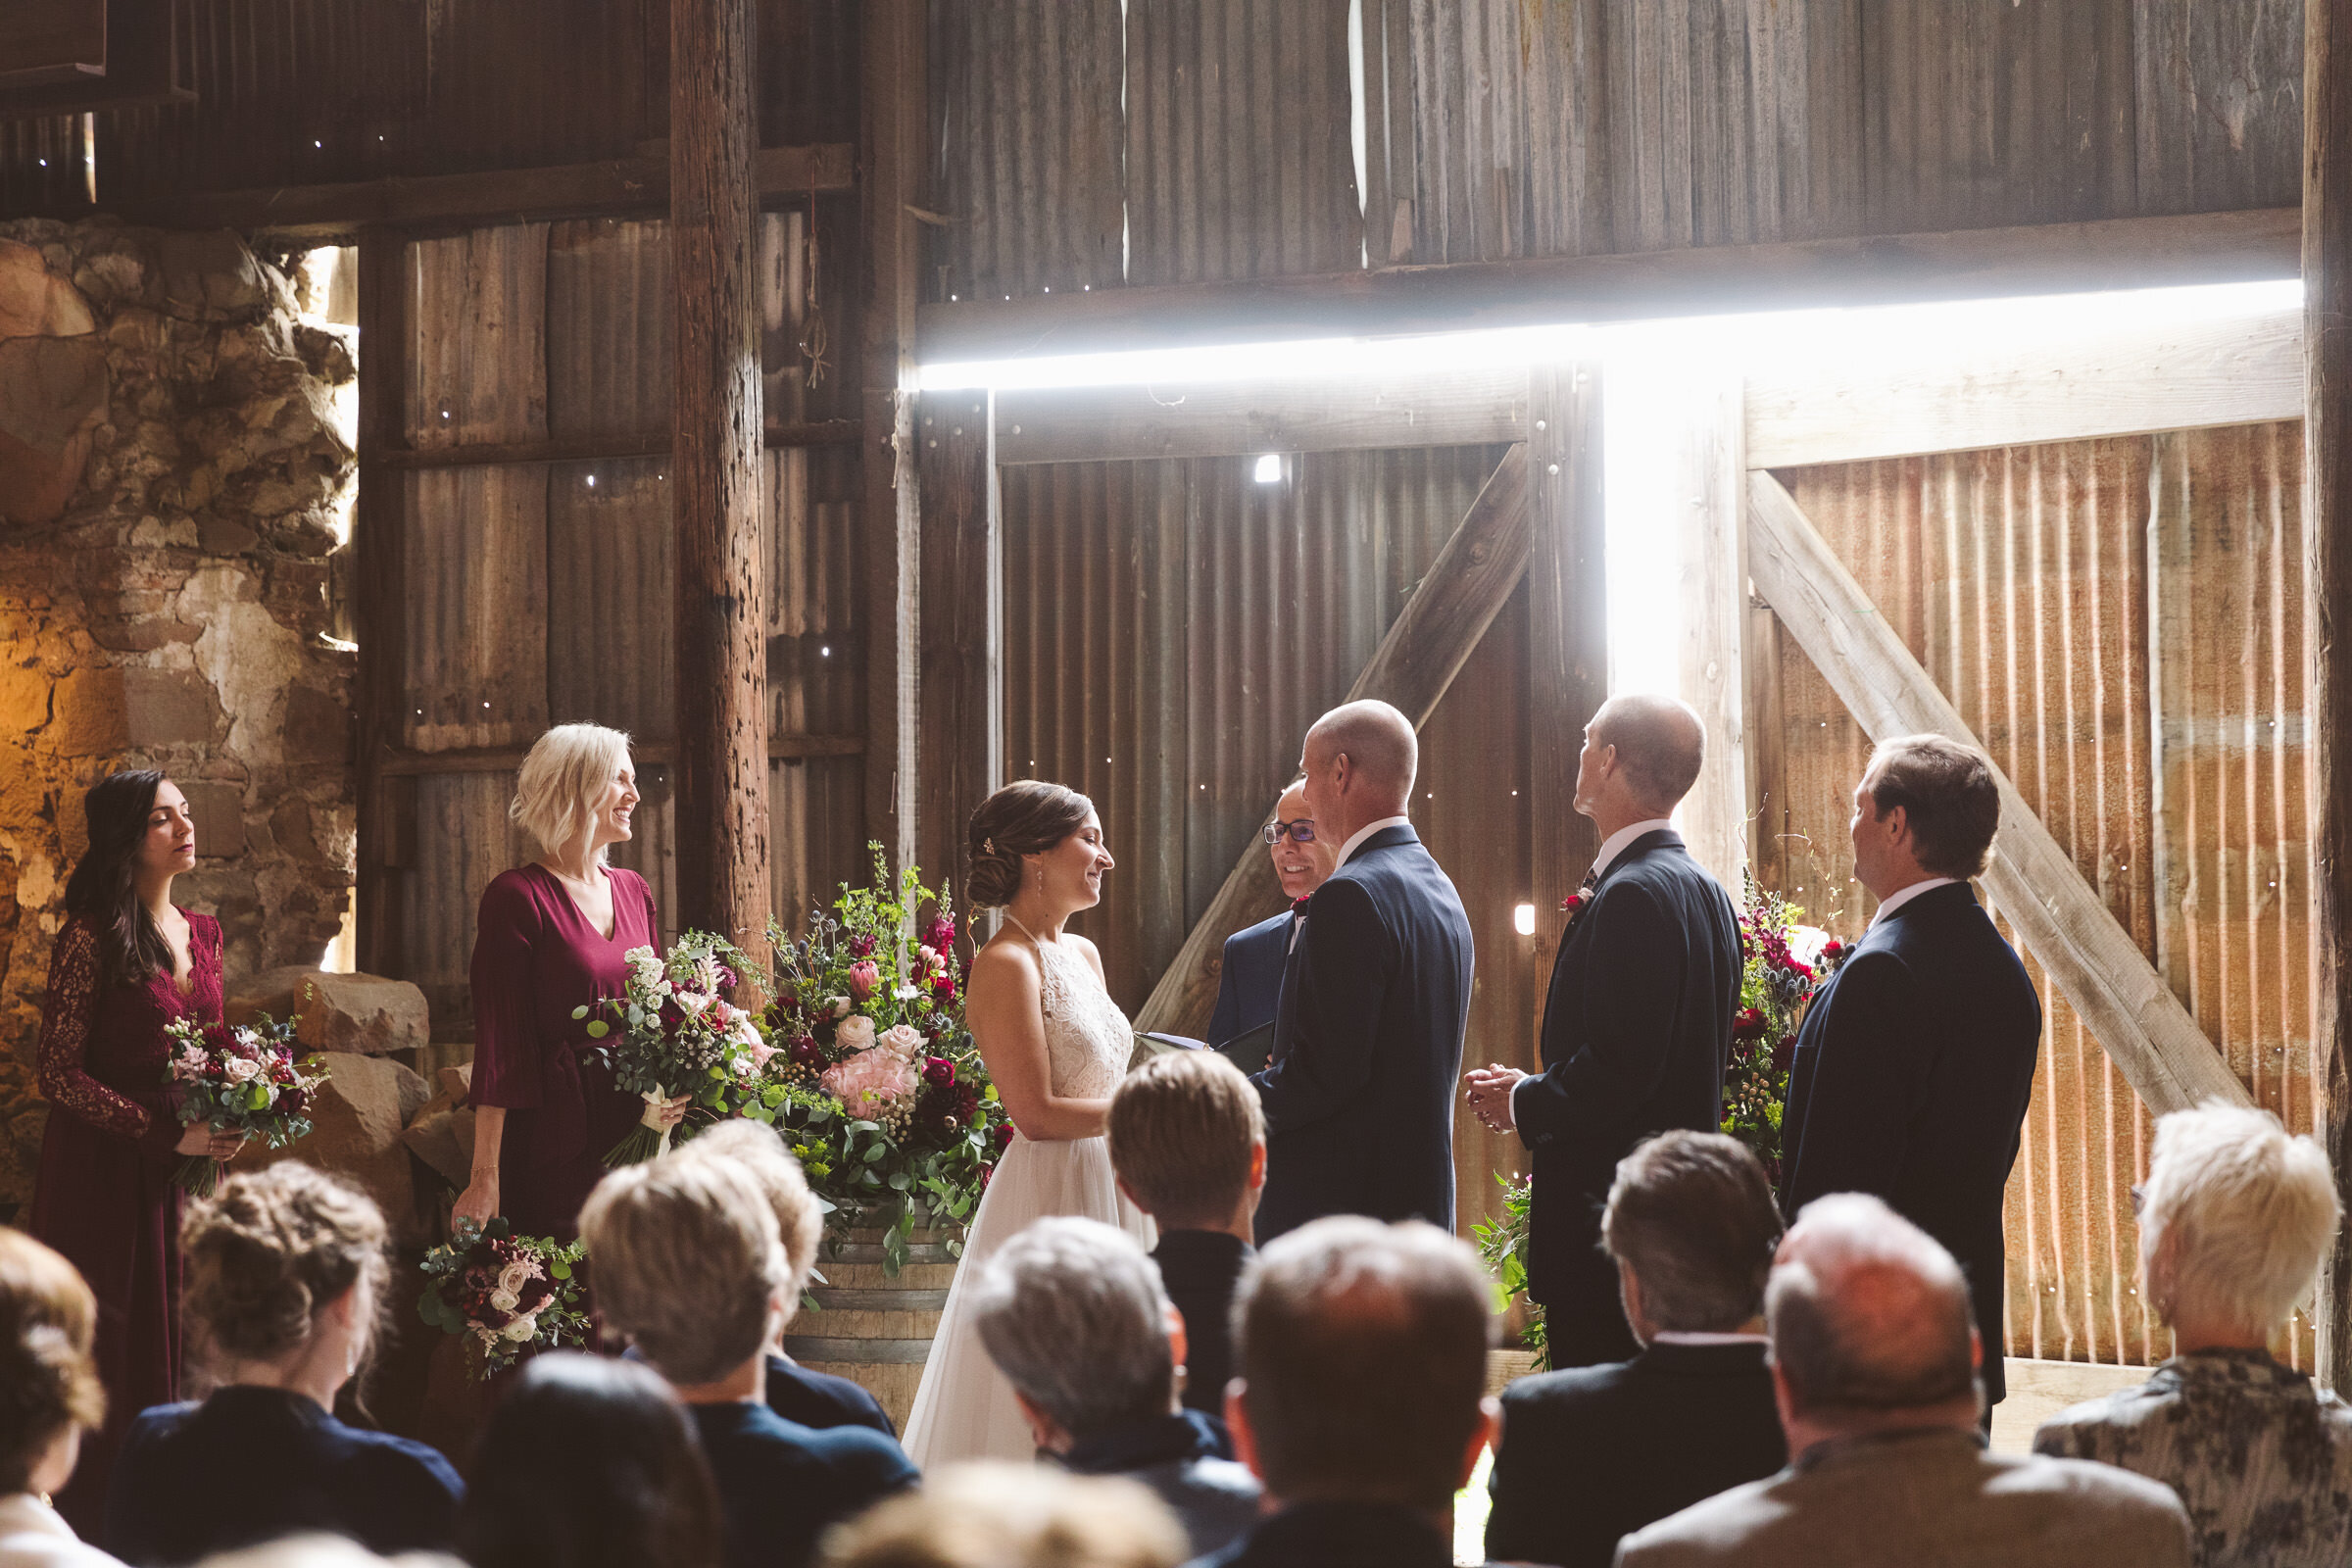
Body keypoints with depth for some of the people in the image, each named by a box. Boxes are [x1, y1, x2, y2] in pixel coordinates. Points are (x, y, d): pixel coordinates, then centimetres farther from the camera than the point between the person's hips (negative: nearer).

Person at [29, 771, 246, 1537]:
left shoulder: (201, 933, 11)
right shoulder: (92, 938, -11)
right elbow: (60, 1074, -13)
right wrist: (169, 1133, -17)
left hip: (182, 1173, 6)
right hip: (105, 1172, -6)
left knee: (174, 1341, 6)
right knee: (111, 1347, -3)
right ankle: (93, 1529, 5)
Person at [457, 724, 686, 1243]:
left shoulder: (633, 891, 14)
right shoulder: (517, 897, -7)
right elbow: (498, 1043, -11)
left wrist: (672, 1097, -2)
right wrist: (485, 1175, -16)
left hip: (634, 1140, 6)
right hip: (554, 1148, -6)